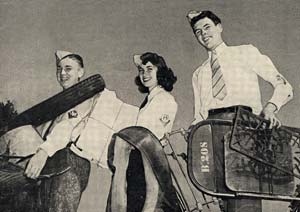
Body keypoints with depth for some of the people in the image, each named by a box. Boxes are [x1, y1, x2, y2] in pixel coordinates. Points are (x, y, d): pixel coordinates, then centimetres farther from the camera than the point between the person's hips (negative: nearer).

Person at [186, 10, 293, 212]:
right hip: (212, 126, 3)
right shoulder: (199, 74, 29)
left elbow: (284, 86, 10)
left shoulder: (246, 52, 19)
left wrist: (270, 106, -11)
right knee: (223, 187, -14)